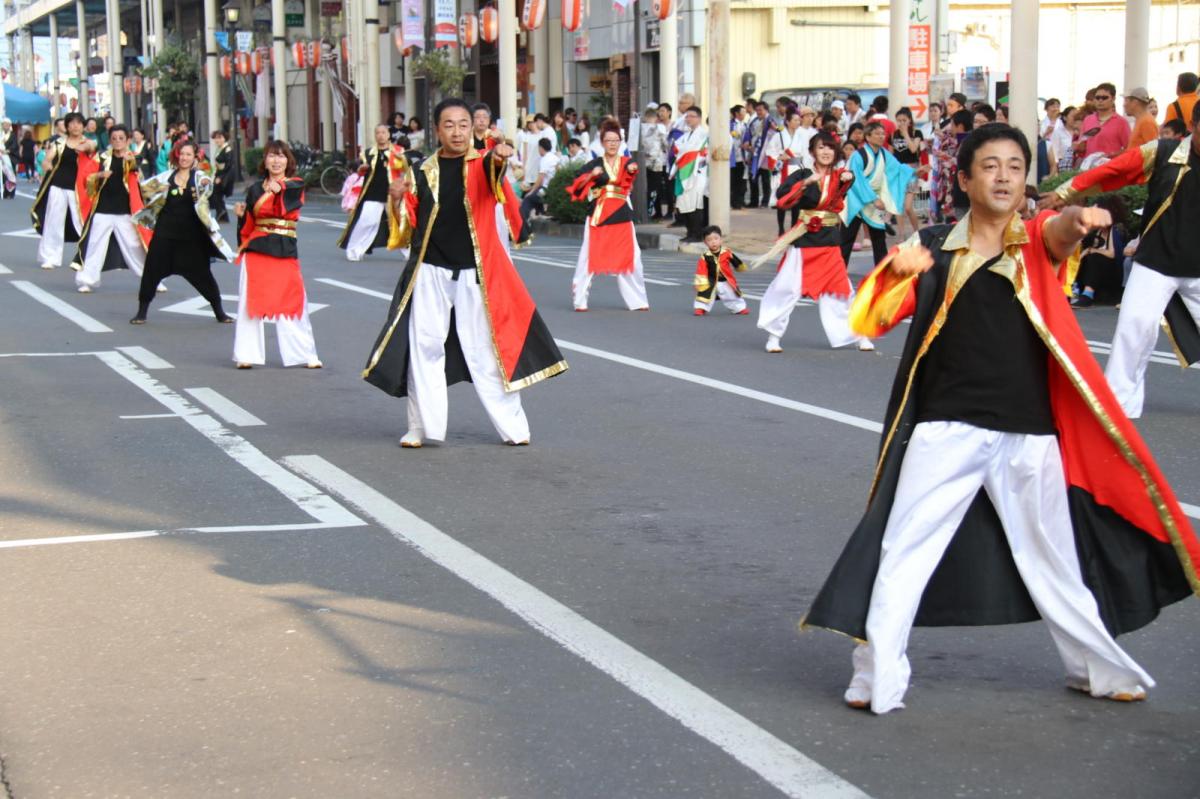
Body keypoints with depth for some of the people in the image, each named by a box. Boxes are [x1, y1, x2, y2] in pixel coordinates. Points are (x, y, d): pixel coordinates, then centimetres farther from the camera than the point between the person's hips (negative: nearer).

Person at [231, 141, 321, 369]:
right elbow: (248, 224, 16)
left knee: (293, 301, 0)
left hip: (285, 250, -2)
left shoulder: (296, 185, 2)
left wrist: (277, 188, -43)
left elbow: (289, 200, -23)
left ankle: (305, 354, 10)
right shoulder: (255, 189, 11)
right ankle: (247, 355, 5)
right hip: (257, 248, 2)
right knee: (251, 301, -1)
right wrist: (241, 214, -4)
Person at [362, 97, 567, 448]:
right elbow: (410, 223, 5)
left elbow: (491, 169, -28)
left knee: (486, 351, 5)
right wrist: (398, 199, -15)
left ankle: (512, 426, 15)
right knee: (424, 348, 4)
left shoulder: (481, 164, -3)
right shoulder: (423, 173, 3)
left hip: (475, 274, -2)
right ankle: (421, 427, 15)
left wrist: (499, 158, -50)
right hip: (430, 274, 2)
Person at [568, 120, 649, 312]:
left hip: (621, 218, 1)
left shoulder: (627, 163, 7)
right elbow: (577, 187, -1)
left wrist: (632, 171, -39)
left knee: (629, 258, 3)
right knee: (590, 257, -3)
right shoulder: (594, 164, 5)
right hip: (598, 217, -1)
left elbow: (629, 179, -17)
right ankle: (579, 299, 3)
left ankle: (637, 300, 13)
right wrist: (591, 175, -17)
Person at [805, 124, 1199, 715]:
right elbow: (872, 319, -5)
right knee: (903, 552, -2)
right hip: (945, 430, -1)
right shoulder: (933, 247, 2)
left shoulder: (1035, 241, 2)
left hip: (1028, 433, 1)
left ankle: (1101, 668, 34)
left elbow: (1060, 234, -23)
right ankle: (876, 678, 7)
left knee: (1056, 558, 15)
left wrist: (1078, 221, -47)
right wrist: (898, 272, -26)